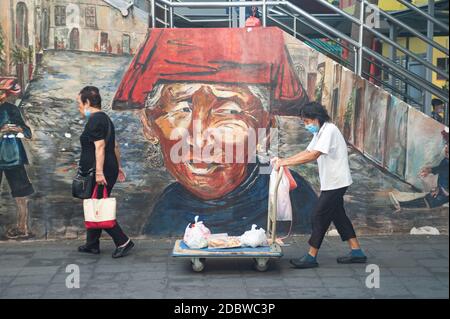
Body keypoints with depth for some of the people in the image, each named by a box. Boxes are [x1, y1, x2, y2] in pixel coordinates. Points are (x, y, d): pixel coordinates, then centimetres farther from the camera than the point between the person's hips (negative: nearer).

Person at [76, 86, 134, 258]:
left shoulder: (95, 120, -14)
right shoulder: (105, 118, 17)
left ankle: (123, 242, -6)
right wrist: (118, 166, 25)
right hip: (110, 169, 10)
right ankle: (92, 244, 24)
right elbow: (114, 145, 21)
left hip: (100, 173, -10)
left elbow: (100, 147, -22)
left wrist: (99, 172, -27)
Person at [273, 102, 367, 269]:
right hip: (332, 182, 10)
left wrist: (285, 162, -28)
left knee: (319, 216, -4)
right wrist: (283, 160, 1)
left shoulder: (329, 131, -20)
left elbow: (313, 155, -30)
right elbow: (307, 152, 13)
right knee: (338, 215, 14)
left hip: (335, 183, -10)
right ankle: (357, 252, 21)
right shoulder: (320, 132, 12)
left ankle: (311, 257, 4)